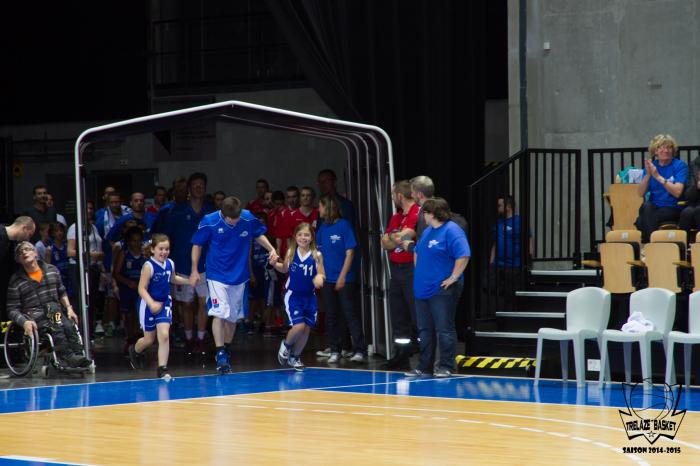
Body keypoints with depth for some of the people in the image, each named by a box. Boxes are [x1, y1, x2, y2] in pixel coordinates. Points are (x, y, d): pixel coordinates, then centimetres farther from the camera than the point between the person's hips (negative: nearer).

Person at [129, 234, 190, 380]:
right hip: (148, 304, -4)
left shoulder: (170, 264, -3)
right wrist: (152, 304, -36)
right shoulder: (148, 266, -20)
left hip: (164, 303, 4)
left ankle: (162, 369, -6)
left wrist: (188, 281, 8)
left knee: (164, 335, -11)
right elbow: (142, 289, -22)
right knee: (149, 339, 11)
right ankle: (134, 351, 45)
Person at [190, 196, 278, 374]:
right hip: (217, 276, -3)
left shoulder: (248, 219, -11)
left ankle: (226, 351, 26)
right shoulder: (210, 222, -17)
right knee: (220, 314, -15)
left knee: (233, 316, 11)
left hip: (239, 276, 3)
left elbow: (259, 235, 10)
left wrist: (271, 249, -5)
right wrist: (194, 271, -4)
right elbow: (197, 245, -4)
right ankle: (220, 354, -13)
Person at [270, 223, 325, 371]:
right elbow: (285, 269, 12)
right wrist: (275, 264, -7)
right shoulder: (291, 252, -4)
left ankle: (294, 357, 28)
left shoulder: (316, 255, -6)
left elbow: (321, 275, -4)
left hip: (309, 296, 2)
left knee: (307, 328, 7)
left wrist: (319, 277, -26)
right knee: (299, 326, -16)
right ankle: (286, 345, 15)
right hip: (293, 296, -2)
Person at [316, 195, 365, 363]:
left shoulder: (344, 225, -9)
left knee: (351, 314, -5)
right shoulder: (322, 227, 8)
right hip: (327, 280, 6)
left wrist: (343, 276, -14)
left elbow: (350, 253, -10)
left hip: (345, 279, -6)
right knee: (331, 316, 10)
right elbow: (318, 252, 13)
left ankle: (359, 351, -4)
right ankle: (335, 351, 17)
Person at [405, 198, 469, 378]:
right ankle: (424, 367, 18)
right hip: (423, 288, 9)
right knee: (425, 330, 12)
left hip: (442, 289, -9)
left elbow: (463, 256, -23)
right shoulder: (428, 231, 15)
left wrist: (453, 278, -20)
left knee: (444, 329, -4)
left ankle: (446, 367, 1)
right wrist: (420, 274, 20)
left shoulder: (451, 231, -14)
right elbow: (417, 253, 30)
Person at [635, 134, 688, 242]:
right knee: (646, 205, -33)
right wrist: (648, 175, -13)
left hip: (673, 208, -4)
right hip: (654, 207, 4)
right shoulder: (651, 165, 9)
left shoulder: (680, 165, -2)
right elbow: (640, 193, 2)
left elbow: (677, 192, -15)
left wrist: (658, 177, -19)